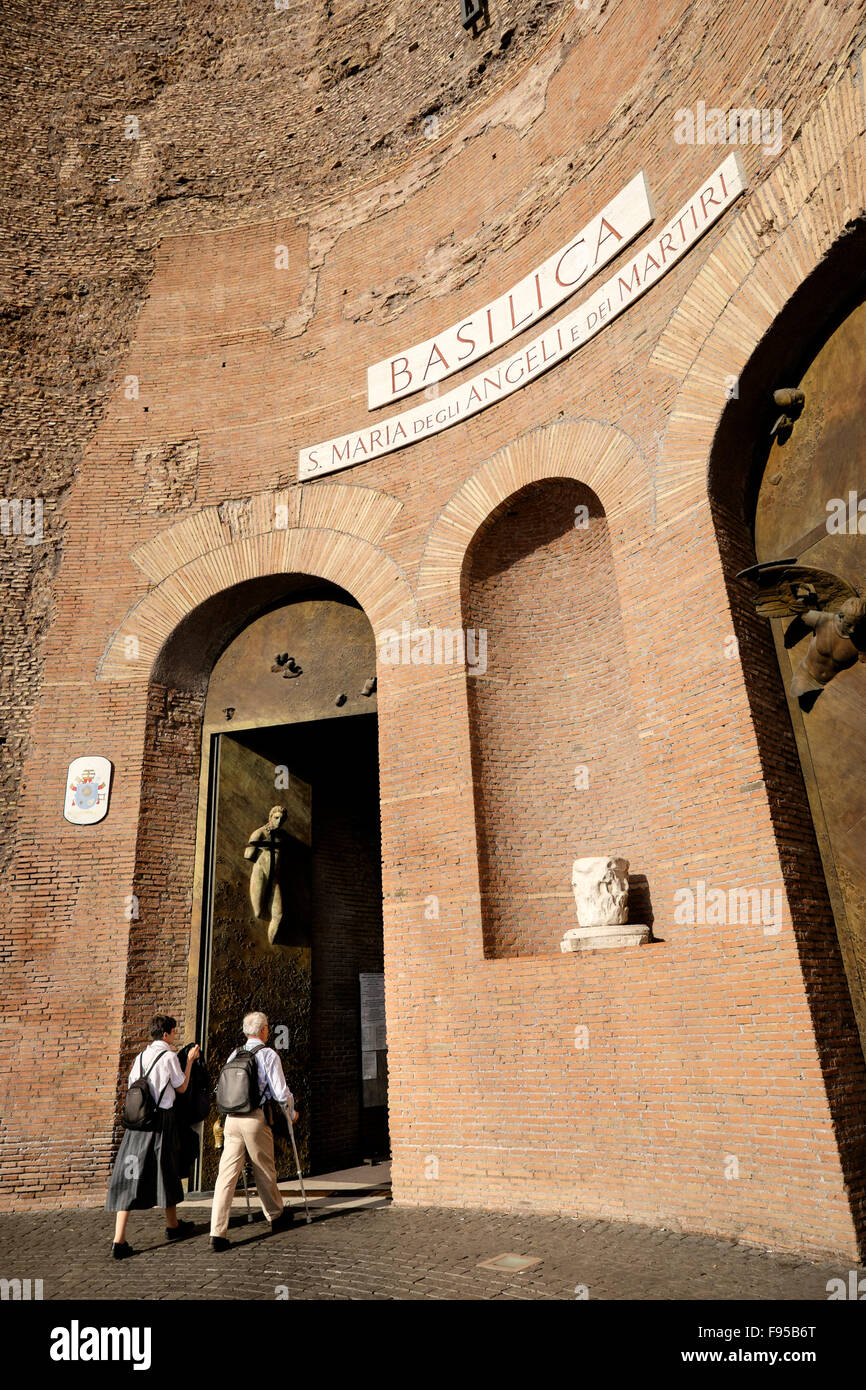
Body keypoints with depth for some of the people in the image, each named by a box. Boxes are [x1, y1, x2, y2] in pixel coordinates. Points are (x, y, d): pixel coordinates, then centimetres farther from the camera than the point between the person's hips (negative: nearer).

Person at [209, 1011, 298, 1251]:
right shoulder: (268, 1055, -6)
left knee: (226, 1174, 3)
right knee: (264, 1171, 13)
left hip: (231, 1118, 4)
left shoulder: (234, 1055, 10)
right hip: (256, 1119, -4)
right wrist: (291, 1112, 12)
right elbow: (280, 1092, -6)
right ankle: (276, 1216, 33)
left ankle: (217, 1233, -3)